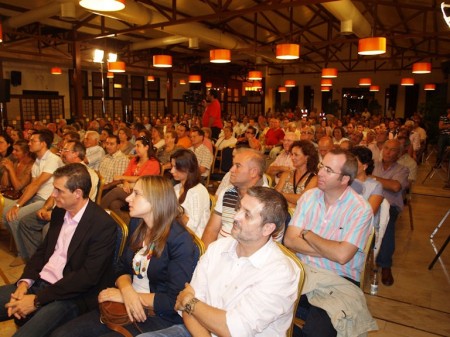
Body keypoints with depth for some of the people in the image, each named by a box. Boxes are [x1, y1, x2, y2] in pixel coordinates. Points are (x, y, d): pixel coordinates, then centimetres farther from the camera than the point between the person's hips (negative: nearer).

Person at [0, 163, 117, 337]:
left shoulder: (104, 224, -19)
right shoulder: (59, 212, 7)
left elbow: (88, 276, -20)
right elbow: (43, 249, 13)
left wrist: (37, 299, -17)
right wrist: (25, 282, -6)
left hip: (71, 297, -8)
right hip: (39, 282, 8)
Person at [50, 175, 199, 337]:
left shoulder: (180, 241, -17)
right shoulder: (140, 229, 7)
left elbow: (175, 302, -20)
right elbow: (122, 269, 12)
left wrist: (123, 295, -14)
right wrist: (126, 290, -13)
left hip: (160, 317, -7)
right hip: (126, 309, 7)